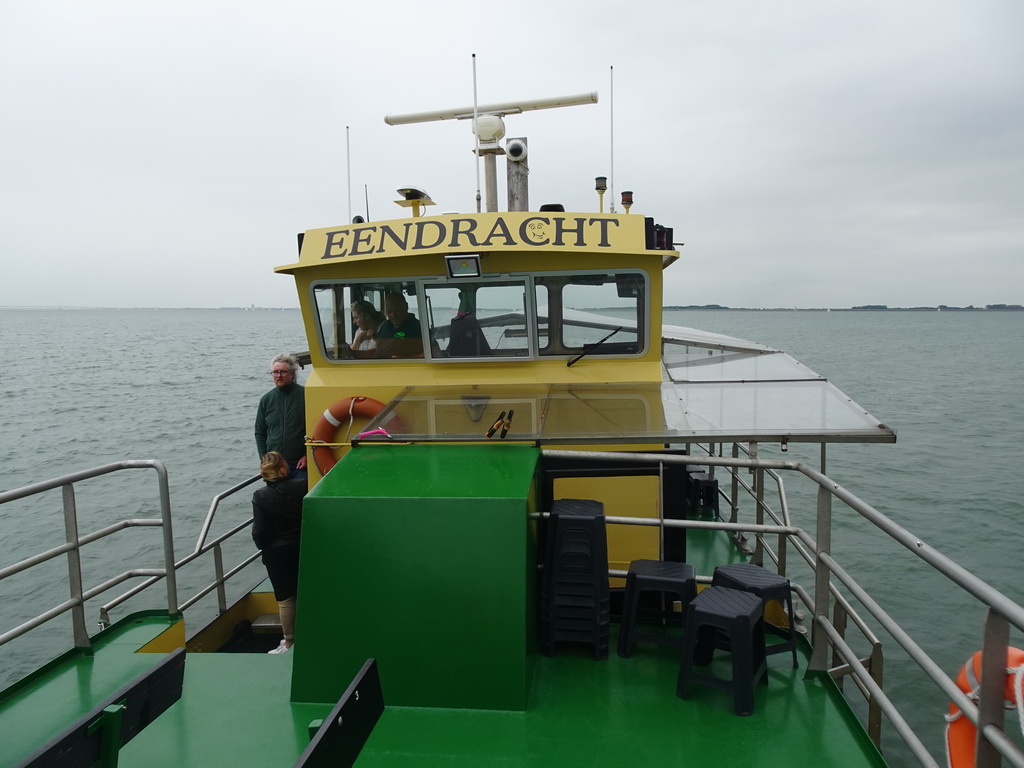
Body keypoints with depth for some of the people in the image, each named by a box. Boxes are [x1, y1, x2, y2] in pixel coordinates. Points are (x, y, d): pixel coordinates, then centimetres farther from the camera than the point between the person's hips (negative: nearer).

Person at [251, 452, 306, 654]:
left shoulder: (261, 496, -11)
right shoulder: (301, 486, -10)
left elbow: (259, 532, -11)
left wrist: (264, 547, 7)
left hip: (277, 554, -2)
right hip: (304, 549, 2)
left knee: (285, 599, 9)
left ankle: (289, 643, 18)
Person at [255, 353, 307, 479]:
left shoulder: (305, 395, -4)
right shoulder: (266, 399, 8)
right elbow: (260, 432, 15)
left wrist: (307, 456, -7)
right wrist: (264, 458, 6)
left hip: (300, 464, -3)